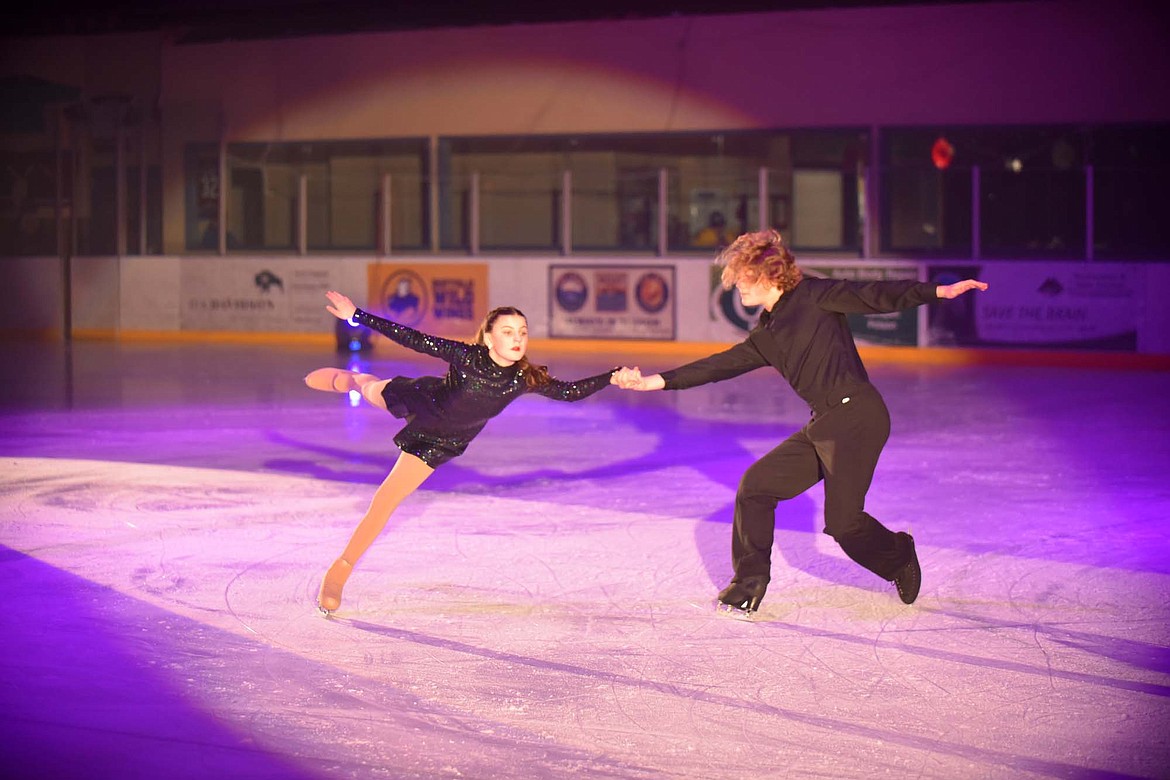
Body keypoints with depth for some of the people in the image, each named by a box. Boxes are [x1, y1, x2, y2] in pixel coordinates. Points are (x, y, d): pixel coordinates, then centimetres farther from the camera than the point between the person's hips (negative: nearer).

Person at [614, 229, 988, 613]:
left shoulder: (813, 296, -3)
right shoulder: (766, 336, 18)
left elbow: (875, 297, -8)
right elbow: (722, 365, 17)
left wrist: (939, 291, -20)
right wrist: (654, 381, 12)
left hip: (858, 415, -8)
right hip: (823, 425, 8)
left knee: (842, 520, -9)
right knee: (756, 485, 3)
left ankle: (900, 556, 22)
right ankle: (747, 587, 13)